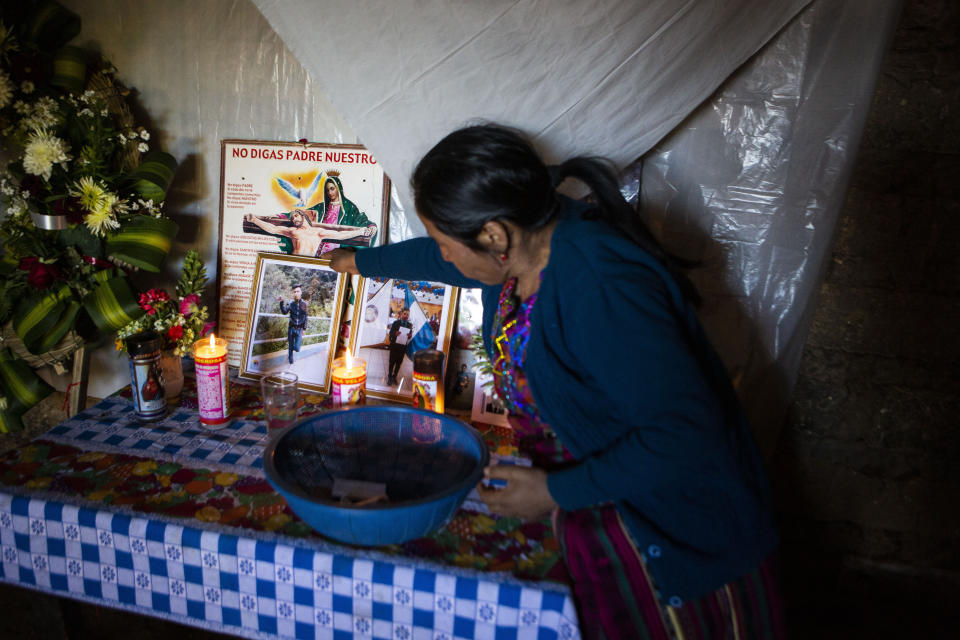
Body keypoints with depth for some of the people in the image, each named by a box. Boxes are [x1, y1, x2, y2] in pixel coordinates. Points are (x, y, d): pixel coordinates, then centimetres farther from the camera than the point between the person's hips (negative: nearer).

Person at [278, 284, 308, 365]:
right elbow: (284, 312, -18)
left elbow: (305, 317, 7)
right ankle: (291, 363, 27)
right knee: (290, 348, 8)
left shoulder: (304, 304, -1)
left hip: (299, 329, 0)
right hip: (291, 329, 0)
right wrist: (282, 302, -32)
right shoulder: (291, 303, -4)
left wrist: (304, 329, 7)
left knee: (297, 349, -7)